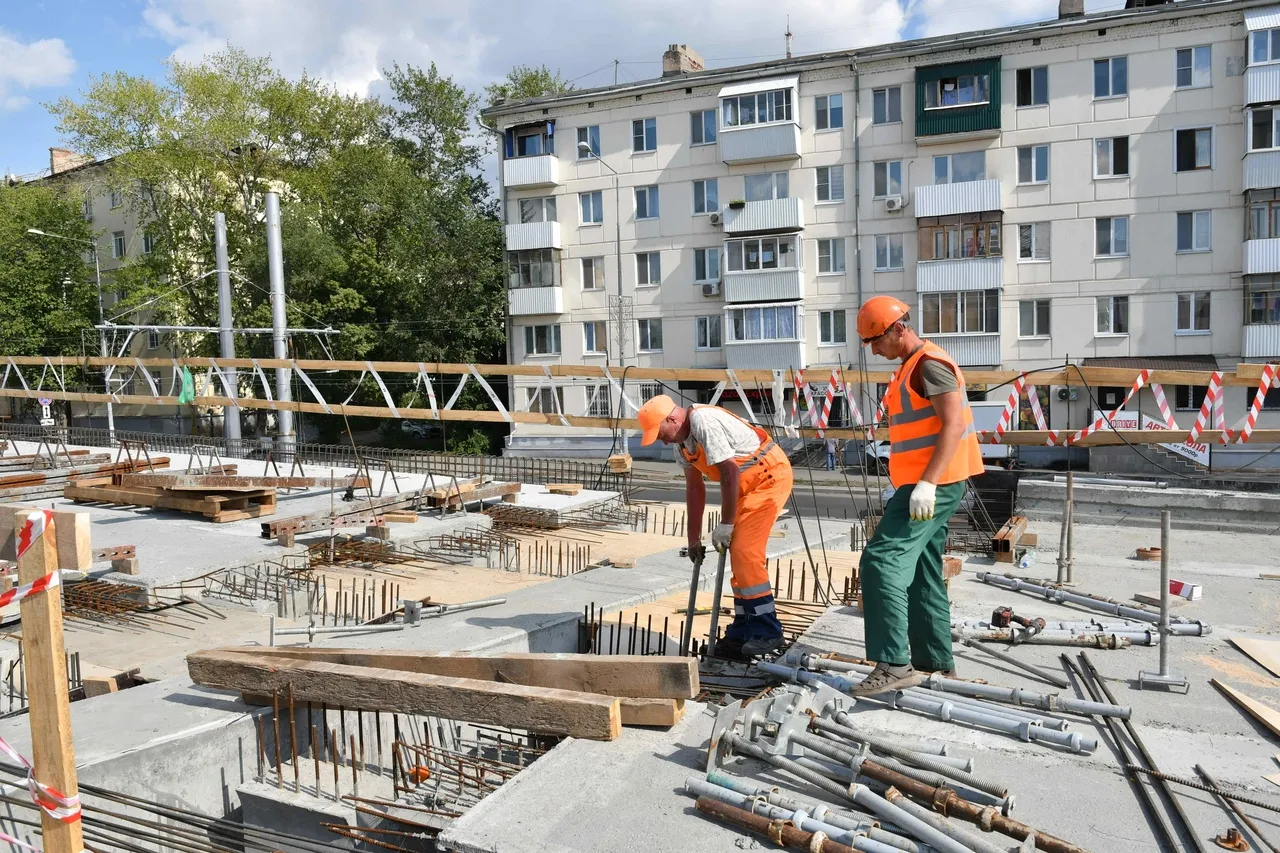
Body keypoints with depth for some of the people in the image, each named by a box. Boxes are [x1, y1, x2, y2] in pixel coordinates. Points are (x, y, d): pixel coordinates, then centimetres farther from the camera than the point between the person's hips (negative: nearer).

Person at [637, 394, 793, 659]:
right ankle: (743, 631, 17)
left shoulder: (704, 422, -23)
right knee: (740, 555, 9)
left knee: (745, 553, -14)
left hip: (770, 475, -10)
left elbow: (730, 472, -23)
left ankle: (767, 631, -5)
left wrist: (725, 524, -16)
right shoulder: (681, 442, 7)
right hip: (749, 483, 10)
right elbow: (694, 489, 14)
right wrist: (694, 538, 15)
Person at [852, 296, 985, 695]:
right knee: (922, 574, 14)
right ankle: (937, 662, 24)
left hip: (933, 486, -11)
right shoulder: (912, 367, 19)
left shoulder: (930, 364, -12)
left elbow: (953, 426, -21)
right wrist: (912, 486, 25)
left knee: (882, 561, -17)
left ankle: (894, 665, -17)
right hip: (923, 487, 11)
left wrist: (927, 483, -28)